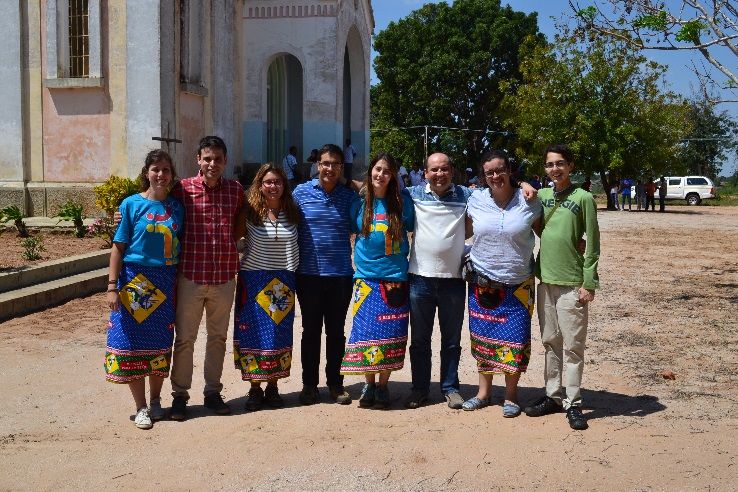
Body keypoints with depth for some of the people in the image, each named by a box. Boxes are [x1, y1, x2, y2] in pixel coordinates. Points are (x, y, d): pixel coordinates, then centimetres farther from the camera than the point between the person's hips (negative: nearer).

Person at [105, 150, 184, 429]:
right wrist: (112, 286, -8)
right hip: (135, 280, -2)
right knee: (133, 341, 1)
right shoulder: (132, 204, -2)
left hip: (166, 282, 3)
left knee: (161, 343, 8)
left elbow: (180, 247, 10)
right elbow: (118, 248, -3)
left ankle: (155, 401, 25)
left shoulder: (177, 207, 7)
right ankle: (140, 408, 12)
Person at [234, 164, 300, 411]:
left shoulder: (291, 213, 5)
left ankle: (273, 387, 18)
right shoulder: (250, 211, -6)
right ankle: (255, 389, 11)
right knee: (254, 333, 0)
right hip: (254, 279, -3)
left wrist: (291, 268, 7)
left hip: (283, 281, 3)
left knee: (280, 333, 6)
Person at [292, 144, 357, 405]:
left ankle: (335, 382, 24)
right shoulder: (301, 192, 1)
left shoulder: (349, 196, 3)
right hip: (309, 275, -1)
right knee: (311, 330, 9)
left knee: (336, 331, 10)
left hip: (340, 275, 1)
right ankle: (309, 384, 20)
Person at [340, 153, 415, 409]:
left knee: (390, 332, 1)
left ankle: (383, 386, 16)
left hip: (394, 278, -1)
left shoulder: (403, 203, 3)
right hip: (366, 277, 1)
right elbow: (352, 233, 16)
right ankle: (369, 384, 15)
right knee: (365, 331, -1)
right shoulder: (359, 204, 6)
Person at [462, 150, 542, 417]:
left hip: (518, 284, -2)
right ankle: (484, 392, 25)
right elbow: (465, 232, 12)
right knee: (483, 335, 9)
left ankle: (511, 395, 18)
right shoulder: (476, 200, 1)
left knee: (514, 336, 1)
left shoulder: (528, 202, -4)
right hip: (483, 282, 2)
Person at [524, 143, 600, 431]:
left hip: (572, 284, -5)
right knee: (550, 343, 13)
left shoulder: (583, 198, -5)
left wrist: (589, 282, -10)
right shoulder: (541, 196, 8)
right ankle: (553, 396, 24)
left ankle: (573, 403, 9)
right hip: (545, 280, 5)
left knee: (573, 346, 0)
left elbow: (592, 244, -6)